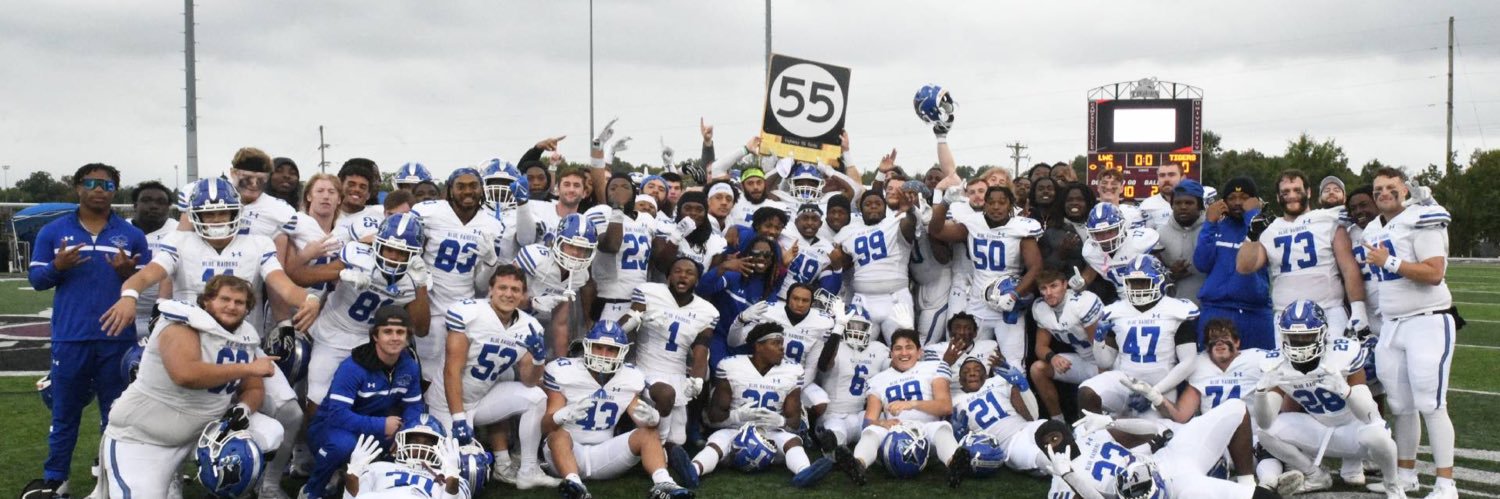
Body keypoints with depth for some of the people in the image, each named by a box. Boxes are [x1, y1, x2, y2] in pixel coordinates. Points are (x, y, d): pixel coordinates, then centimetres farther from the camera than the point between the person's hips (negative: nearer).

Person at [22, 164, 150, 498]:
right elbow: (36, 279, 5)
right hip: (70, 338, 0)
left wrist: (129, 272, -15)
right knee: (65, 411, 9)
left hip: (117, 338, 0)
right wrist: (57, 267, -14)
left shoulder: (132, 235, 6)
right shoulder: (53, 232, 6)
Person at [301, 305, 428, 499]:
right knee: (344, 444, -40)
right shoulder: (353, 367, -27)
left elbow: (414, 407, -1)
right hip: (330, 427, -6)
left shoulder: (410, 366, -8)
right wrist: (381, 426, -34)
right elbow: (337, 414, -34)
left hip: (374, 431, 6)